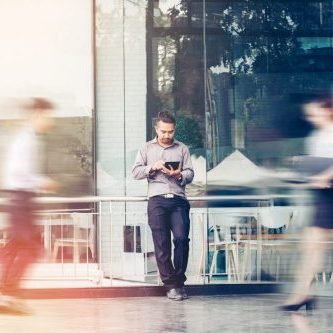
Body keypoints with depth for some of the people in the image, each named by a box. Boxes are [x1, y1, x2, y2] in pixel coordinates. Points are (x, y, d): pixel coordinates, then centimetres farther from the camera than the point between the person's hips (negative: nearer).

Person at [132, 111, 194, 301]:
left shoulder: (182, 149, 17)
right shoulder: (147, 148, 16)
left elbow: (190, 174, 10)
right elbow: (136, 172, 9)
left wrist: (179, 175, -11)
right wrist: (152, 167, -8)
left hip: (178, 199, 0)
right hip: (157, 199, 0)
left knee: (181, 238, -14)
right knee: (162, 243, -5)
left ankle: (179, 280, 1)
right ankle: (171, 285, -2)